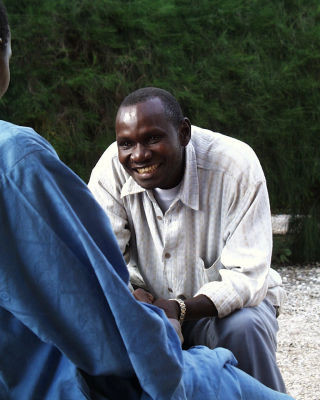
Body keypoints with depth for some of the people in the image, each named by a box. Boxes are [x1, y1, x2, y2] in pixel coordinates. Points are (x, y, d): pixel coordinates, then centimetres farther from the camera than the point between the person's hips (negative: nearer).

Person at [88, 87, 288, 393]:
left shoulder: (236, 166, -24)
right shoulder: (111, 169, -16)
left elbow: (247, 276, -27)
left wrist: (178, 309, -44)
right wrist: (131, 301, -41)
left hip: (225, 302, -2)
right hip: (151, 300, 2)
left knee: (243, 327, -34)